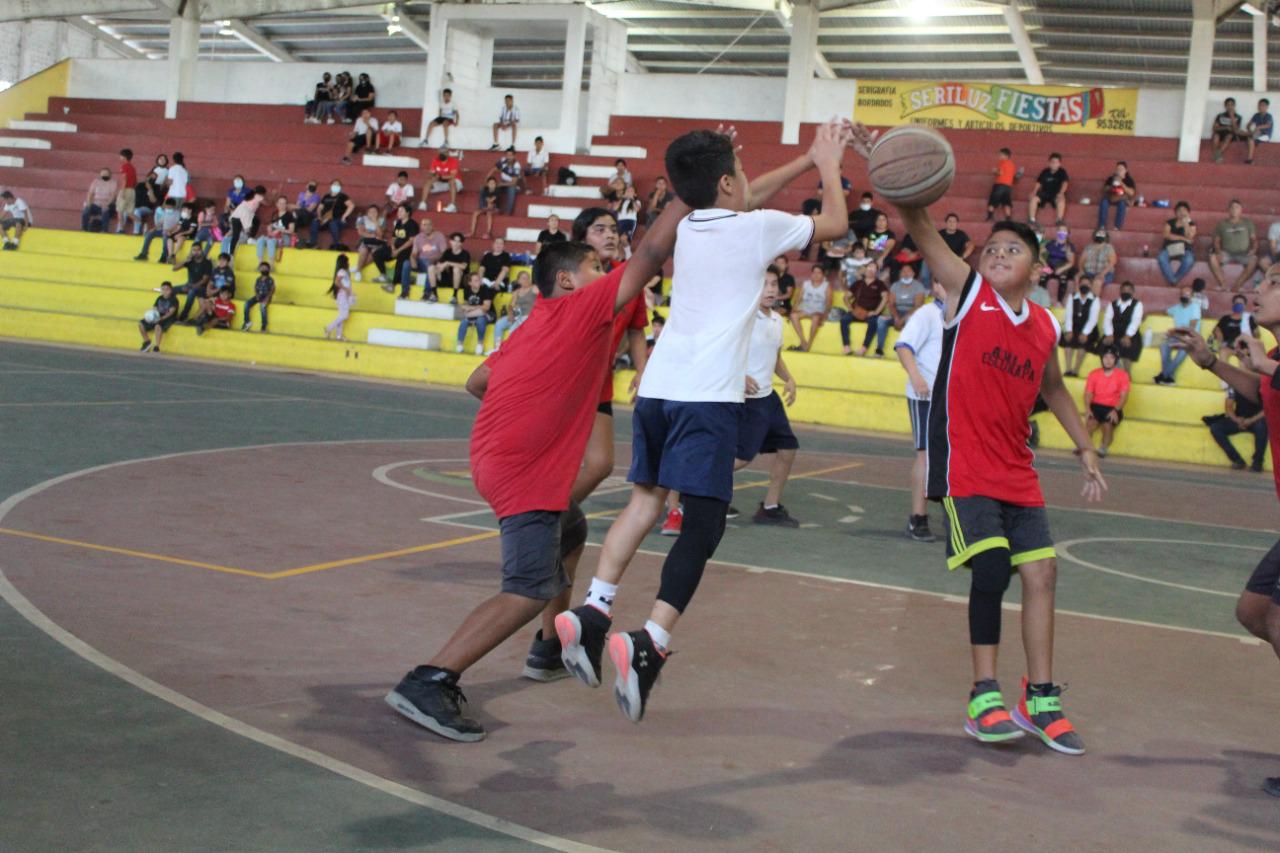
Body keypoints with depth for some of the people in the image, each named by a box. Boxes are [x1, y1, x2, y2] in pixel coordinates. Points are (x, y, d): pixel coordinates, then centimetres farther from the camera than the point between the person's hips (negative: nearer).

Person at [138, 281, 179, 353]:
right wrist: (151, 314, -13)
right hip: (158, 317, 7)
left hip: (169, 319, -7)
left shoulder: (173, 299, -7)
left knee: (158, 326, -40)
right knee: (141, 323, -7)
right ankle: (147, 342, 10)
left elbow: (171, 312, -19)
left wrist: (161, 318, -32)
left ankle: (156, 347, -37)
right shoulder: (159, 298, 15)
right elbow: (154, 309, 12)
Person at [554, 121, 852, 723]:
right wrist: (829, 166, 34)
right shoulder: (758, 227, 1)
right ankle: (649, 643, -21)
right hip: (708, 395, -7)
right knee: (703, 521, -7)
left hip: (657, 385, 7)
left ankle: (592, 613, 6)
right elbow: (835, 224, 18)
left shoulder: (689, 223, 18)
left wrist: (808, 159, 44)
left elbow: (751, 197, 40)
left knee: (645, 498, 19)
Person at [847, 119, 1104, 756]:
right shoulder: (966, 291, -3)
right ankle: (984, 697, -3)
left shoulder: (1045, 327, 10)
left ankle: (1040, 700, 15)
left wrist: (1085, 451, 27)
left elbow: (1054, 391, 26)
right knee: (991, 566, -16)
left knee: (1040, 571, 2)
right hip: (964, 464, -5)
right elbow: (921, 230, -15)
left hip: (1016, 471, 5)